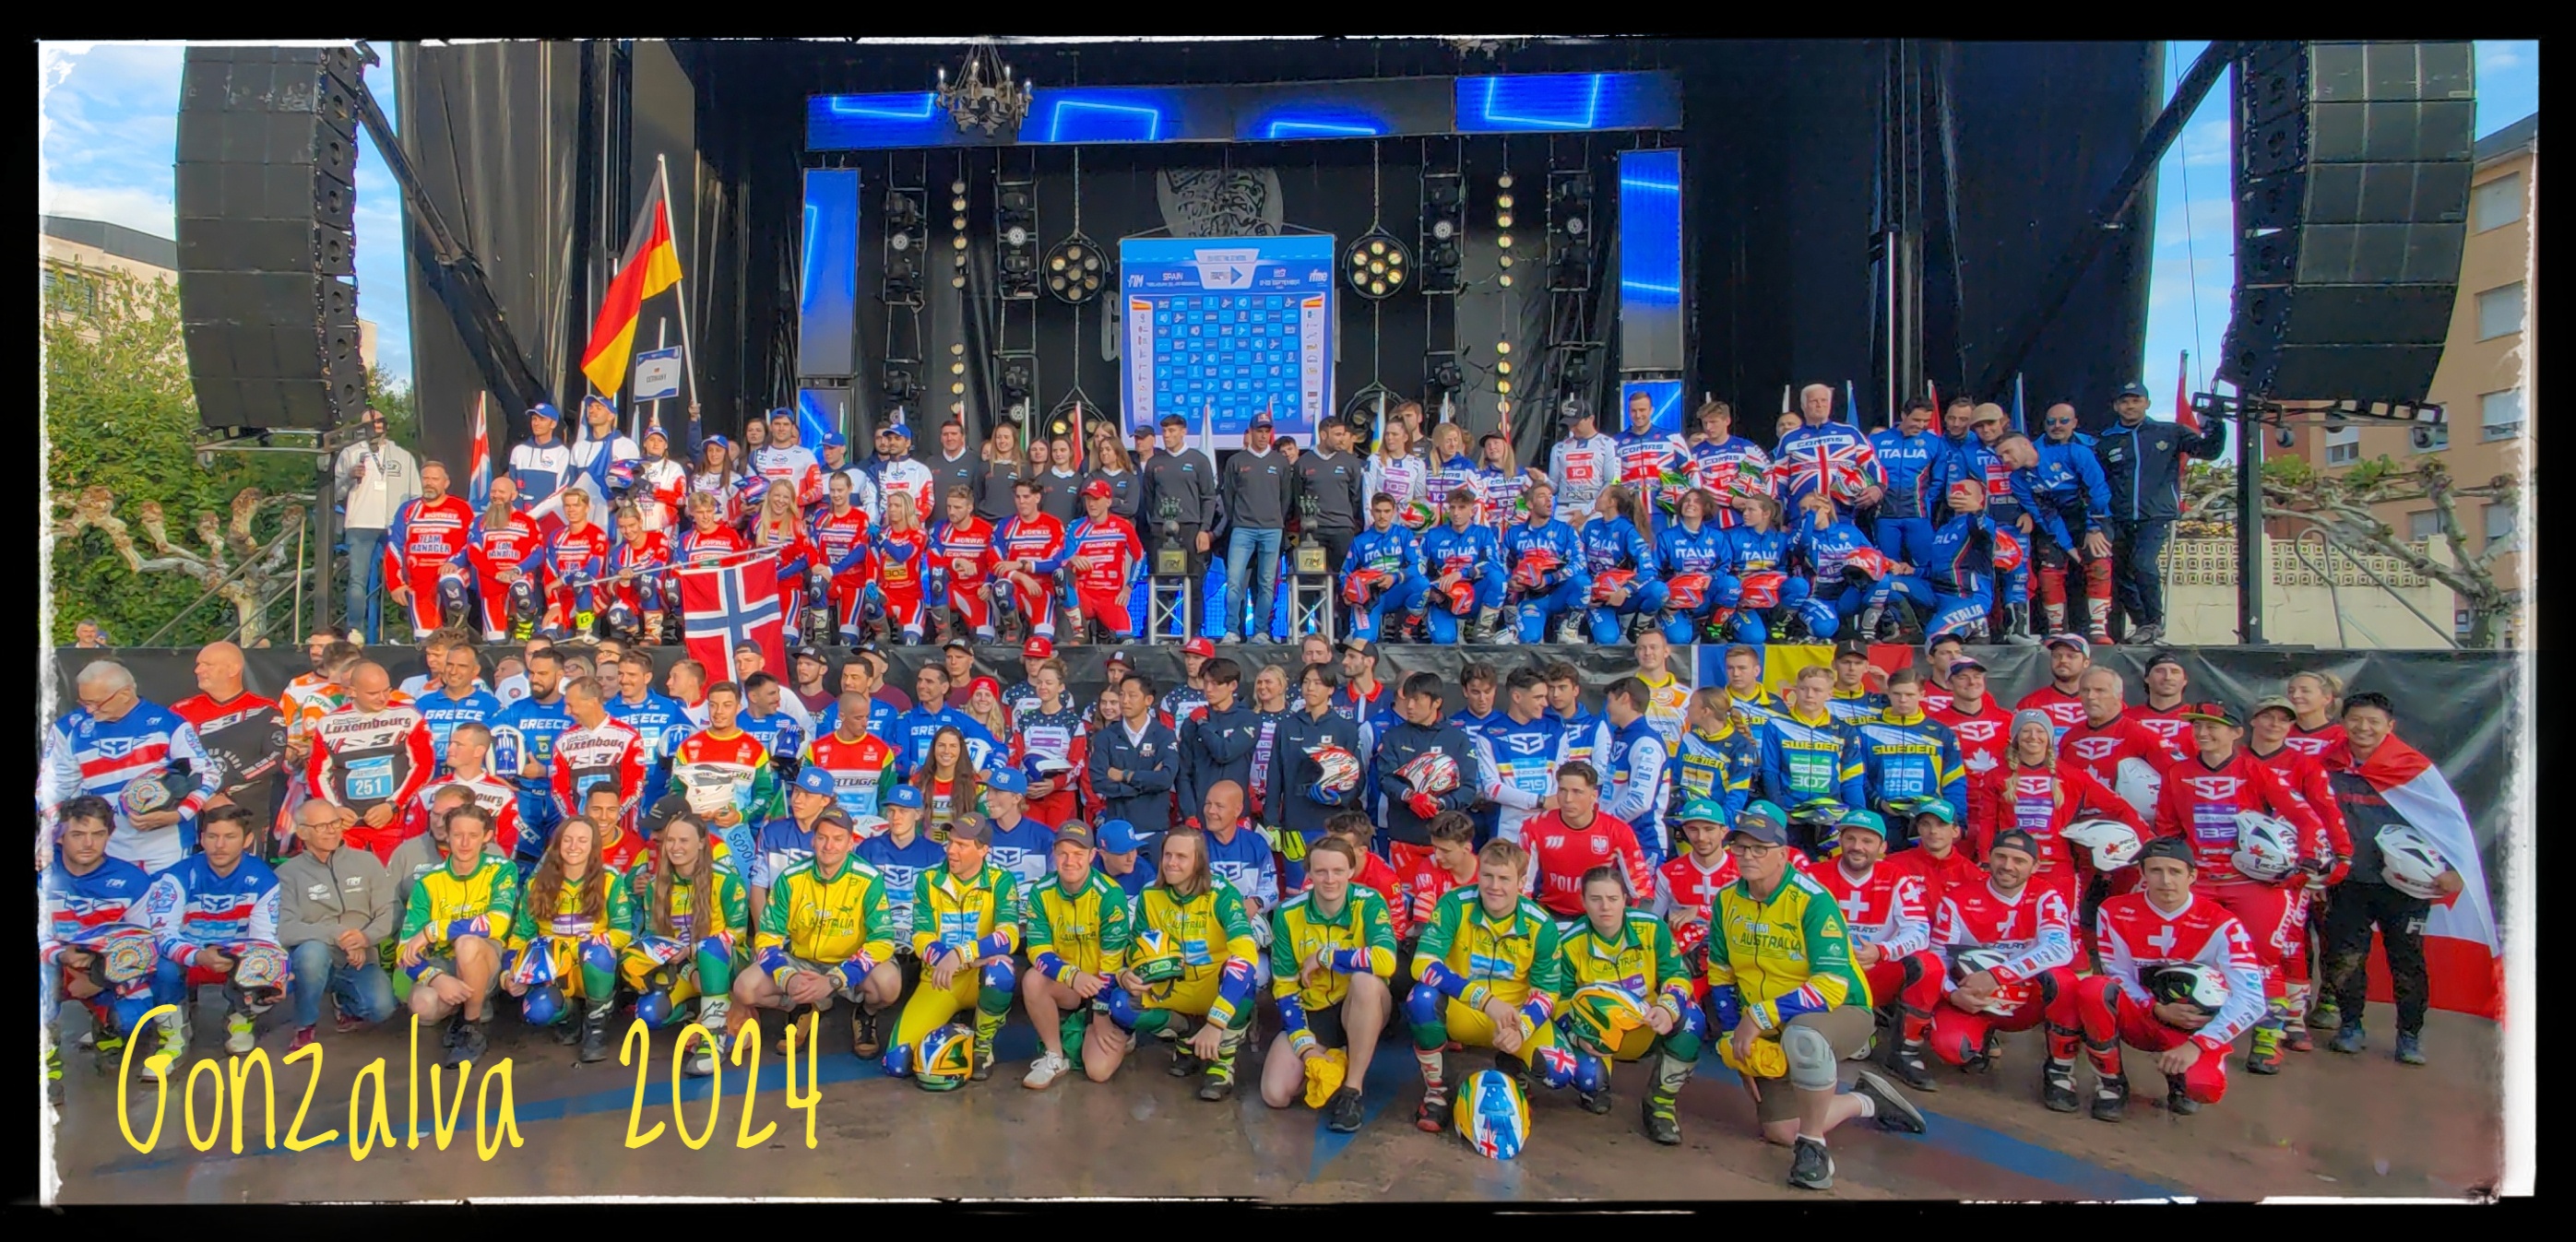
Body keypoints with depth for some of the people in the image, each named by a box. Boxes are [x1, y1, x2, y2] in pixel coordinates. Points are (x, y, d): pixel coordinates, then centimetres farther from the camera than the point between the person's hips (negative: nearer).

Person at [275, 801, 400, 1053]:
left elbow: (388, 913, 1)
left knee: (381, 1007, -26)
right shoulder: (288, 873, -2)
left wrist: (366, 937, -20)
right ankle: (304, 1028, -11)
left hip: (359, 961, 1)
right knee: (312, 950, -37)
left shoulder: (366, 862, 6)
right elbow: (285, 930, -14)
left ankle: (349, 1005, 14)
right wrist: (338, 935, -25)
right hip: (316, 961, -1)